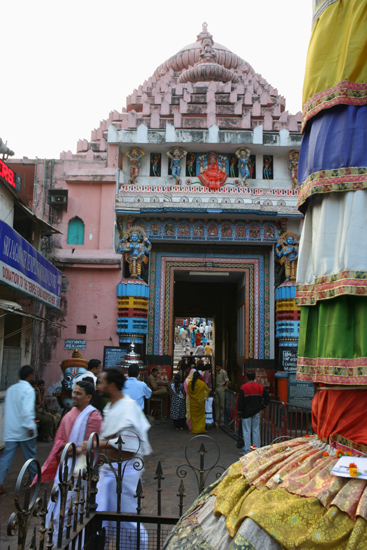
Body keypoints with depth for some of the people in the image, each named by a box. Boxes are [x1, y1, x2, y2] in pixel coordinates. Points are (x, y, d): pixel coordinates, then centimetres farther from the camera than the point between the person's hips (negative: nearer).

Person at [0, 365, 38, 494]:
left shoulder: (11, 389, 9)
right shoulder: (28, 390, -15)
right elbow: (26, 411, -25)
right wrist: (30, 427, -22)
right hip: (23, 430, -6)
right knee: (30, 455, 11)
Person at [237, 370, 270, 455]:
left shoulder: (244, 387, -11)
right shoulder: (260, 387, 2)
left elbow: (240, 402, -10)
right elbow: (267, 398, 4)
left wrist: (239, 413, -3)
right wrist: (262, 407, 10)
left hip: (246, 413, -4)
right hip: (256, 413, 4)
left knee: (246, 431, 1)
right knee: (256, 431, 11)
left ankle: (246, 451, 2)